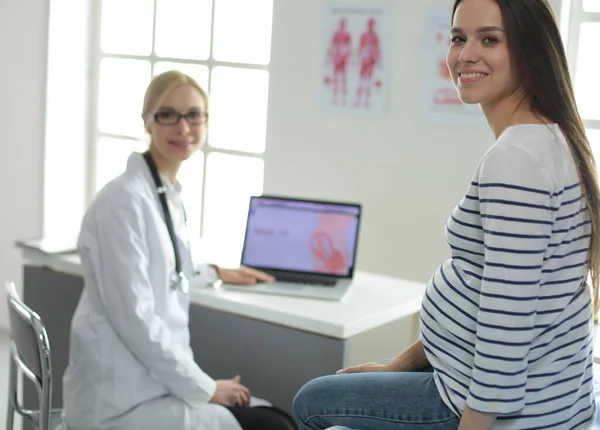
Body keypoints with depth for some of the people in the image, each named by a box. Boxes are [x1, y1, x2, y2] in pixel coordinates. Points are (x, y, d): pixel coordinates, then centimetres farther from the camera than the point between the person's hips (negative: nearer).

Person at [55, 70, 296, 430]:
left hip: (152, 382, 9)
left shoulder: (170, 194, 10)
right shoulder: (126, 199, -18)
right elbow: (134, 319, -22)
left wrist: (217, 272, 41)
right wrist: (204, 389, -15)